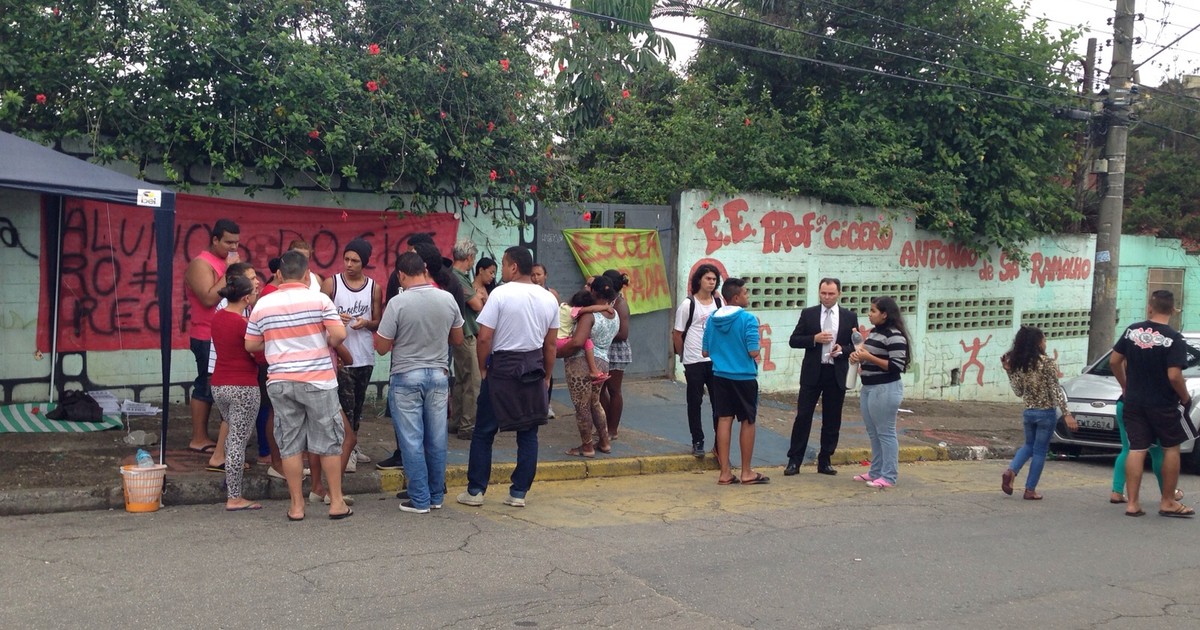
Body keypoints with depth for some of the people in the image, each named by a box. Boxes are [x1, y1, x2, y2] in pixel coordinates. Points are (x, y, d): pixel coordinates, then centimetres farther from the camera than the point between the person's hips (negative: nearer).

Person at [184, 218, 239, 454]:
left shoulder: (228, 261, 15)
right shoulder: (201, 264, -11)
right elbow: (209, 298, -23)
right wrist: (229, 272, -20)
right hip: (207, 337, -8)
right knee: (206, 386, -4)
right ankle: (198, 439, 3)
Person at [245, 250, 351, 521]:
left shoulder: (263, 304, 3)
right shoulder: (319, 299, -6)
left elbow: (251, 345, 7)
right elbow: (339, 334, -13)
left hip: (280, 382, 2)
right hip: (318, 380, -2)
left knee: (290, 444, 8)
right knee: (329, 441, 9)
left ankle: (297, 505, 13)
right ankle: (336, 502, 13)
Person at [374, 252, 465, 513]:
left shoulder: (398, 303, -15)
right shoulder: (448, 300, -2)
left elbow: (381, 347, -9)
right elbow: (458, 339, 11)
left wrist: (383, 325, 8)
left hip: (406, 378, -4)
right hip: (439, 375, 4)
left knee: (412, 441, 3)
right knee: (437, 440, 11)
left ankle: (420, 500, 7)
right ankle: (437, 496, 21)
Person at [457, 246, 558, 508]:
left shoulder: (501, 293, -11)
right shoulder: (548, 299, 5)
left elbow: (484, 338, -14)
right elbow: (551, 344, 8)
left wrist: (483, 369, 0)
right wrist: (546, 376, 17)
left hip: (502, 368, -4)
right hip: (534, 368, 4)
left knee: (484, 432, 7)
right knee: (528, 433, 10)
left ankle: (475, 491, 12)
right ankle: (519, 493, 13)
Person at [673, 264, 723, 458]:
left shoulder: (719, 303, 7)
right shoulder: (688, 304, -5)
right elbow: (677, 334, 0)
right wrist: (685, 357, 7)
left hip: (716, 361, 3)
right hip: (694, 362, -3)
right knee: (695, 402, 4)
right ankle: (697, 442, 14)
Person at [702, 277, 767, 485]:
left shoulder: (712, 319, 3)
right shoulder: (748, 319, -14)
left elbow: (705, 352, 7)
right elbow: (753, 352, -18)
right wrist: (756, 357, 4)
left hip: (720, 376, 5)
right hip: (744, 377, -5)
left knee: (724, 420, 8)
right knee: (748, 422, 7)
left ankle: (725, 473, 9)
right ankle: (746, 472, 14)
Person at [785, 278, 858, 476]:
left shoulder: (849, 317, 5)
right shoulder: (808, 314, 3)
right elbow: (793, 340, 1)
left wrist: (843, 350, -13)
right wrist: (815, 339, -14)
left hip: (837, 374, 1)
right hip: (812, 373, -1)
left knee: (832, 420, 7)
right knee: (803, 416, -2)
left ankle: (825, 461, 17)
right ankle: (794, 460, 4)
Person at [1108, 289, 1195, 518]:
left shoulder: (1132, 330, 0)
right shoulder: (1174, 339, -14)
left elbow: (1114, 361, 4)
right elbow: (1174, 376, -20)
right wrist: (1185, 397, -3)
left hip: (1133, 402, 4)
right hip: (1163, 404, -4)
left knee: (1136, 449, 5)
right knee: (1171, 448, 11)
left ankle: (1133, 503, 4)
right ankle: (1168, 502, 15)